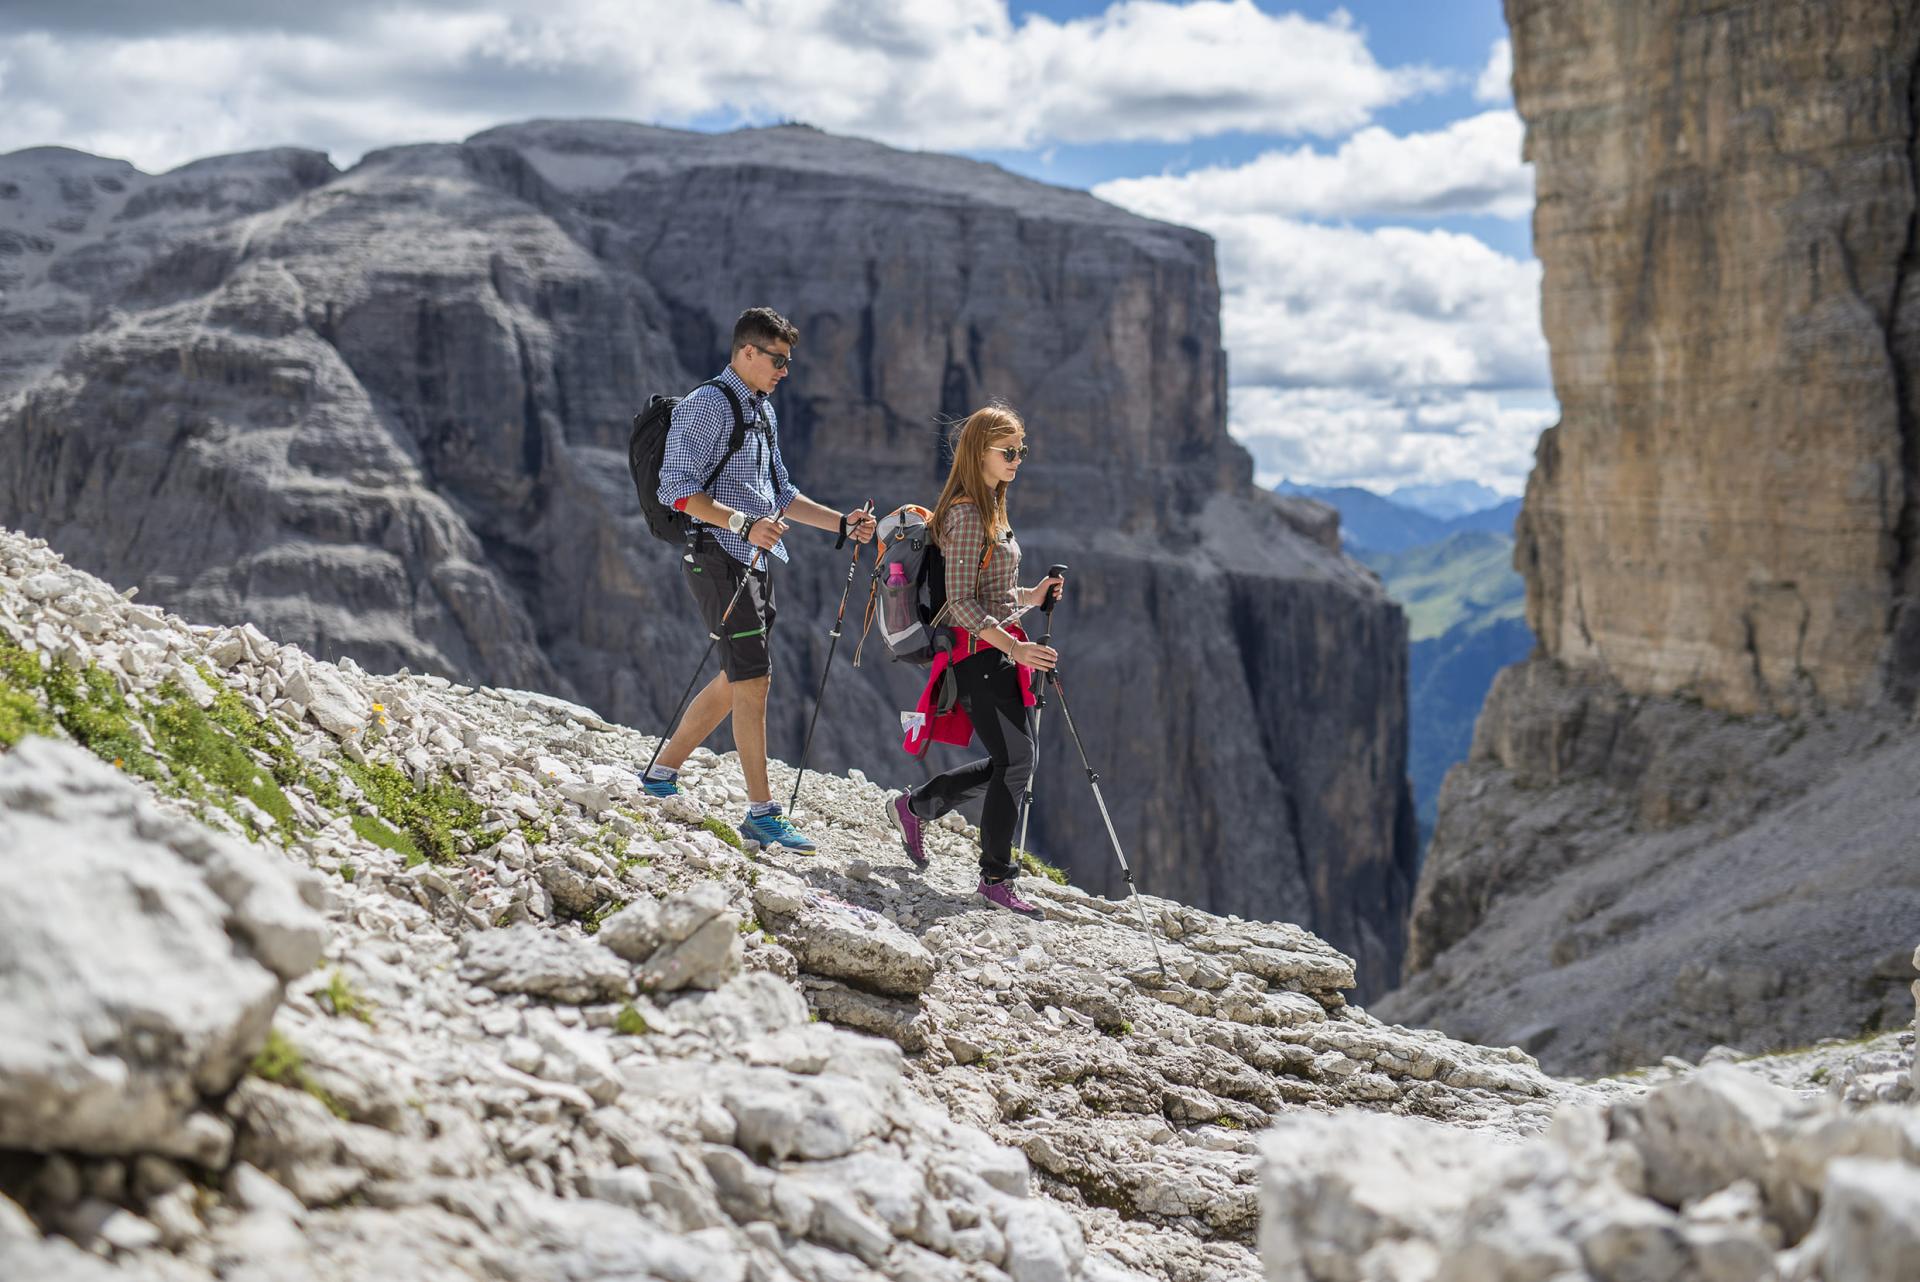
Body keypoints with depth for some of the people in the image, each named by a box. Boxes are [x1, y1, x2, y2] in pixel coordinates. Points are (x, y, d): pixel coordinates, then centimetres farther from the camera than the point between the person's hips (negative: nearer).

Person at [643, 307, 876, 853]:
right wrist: (744, 524, -27)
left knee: (739, 680, 13)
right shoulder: (706, 405, -10)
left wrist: (841, 523, 15)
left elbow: (781, 495, 26)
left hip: (756, 561, 10)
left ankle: (662, 774, 25)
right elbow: (679, 489, -18)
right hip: (718, 557, -10)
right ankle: (762, 815, -8)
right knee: (754, 680, -11)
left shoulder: (763, 412, 20)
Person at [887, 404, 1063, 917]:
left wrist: (1031, 596, 8)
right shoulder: (966, 514, -15)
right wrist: (1014, 647, -27)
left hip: (999, 649, 10)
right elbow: (961, 603, -20)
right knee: (1016, 760, -8)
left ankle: (915, 807, 27)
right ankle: (995, 878, 3)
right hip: (978, 652, -10)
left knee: (1009, 763, 13)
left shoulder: (991, 508, 16)